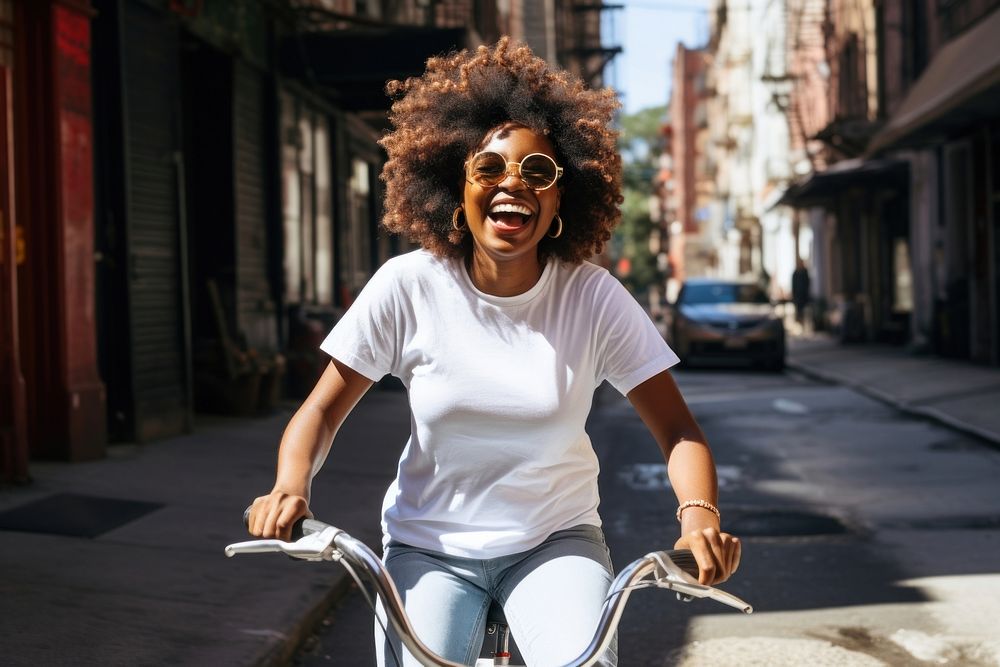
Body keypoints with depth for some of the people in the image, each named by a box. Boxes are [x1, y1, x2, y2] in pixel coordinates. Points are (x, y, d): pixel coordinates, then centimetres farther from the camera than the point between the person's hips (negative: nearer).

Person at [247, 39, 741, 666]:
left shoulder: (593, 297, -10)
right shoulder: (408, 286, -10)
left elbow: (677, 428, -9)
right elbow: (323, 408, -4)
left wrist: (700, 513, -28)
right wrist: (291, 486, -24)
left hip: (556, 541, -1)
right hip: (429, 544, 1)